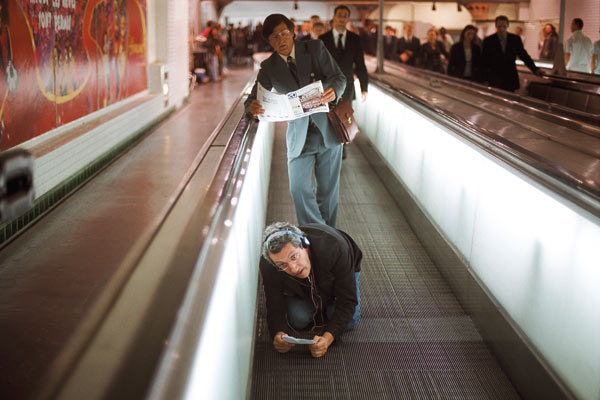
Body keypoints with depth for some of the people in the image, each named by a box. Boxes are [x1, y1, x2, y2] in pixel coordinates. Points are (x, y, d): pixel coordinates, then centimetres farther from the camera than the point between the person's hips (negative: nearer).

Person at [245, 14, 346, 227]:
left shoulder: (315, 48, -1)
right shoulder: (269, 67, 2)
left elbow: (339, 77, -6)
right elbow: (255, 96, -4)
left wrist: (334, 91, -31)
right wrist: (252, 107, -30)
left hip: (327, 130, 0)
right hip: (299, 136, 1)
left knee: (328, 190, 8)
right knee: (299, 190, -11)